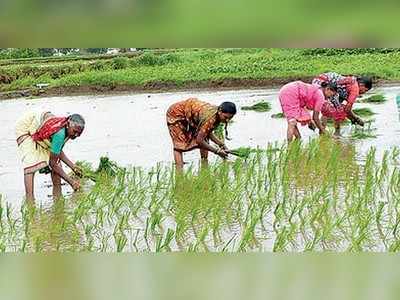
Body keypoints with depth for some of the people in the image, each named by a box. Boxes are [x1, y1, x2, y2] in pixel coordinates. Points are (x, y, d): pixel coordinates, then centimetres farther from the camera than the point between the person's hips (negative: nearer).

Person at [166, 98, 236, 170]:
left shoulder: (217, 115, -13)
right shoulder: (210, 118, -39)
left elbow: (208, 132, 1)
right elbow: (199, 140, -35)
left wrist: (221, 144, -10)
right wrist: (217, 151, -28)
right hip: (176, 114, -8)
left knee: (205, 140, 1)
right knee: (179, 145, -15)